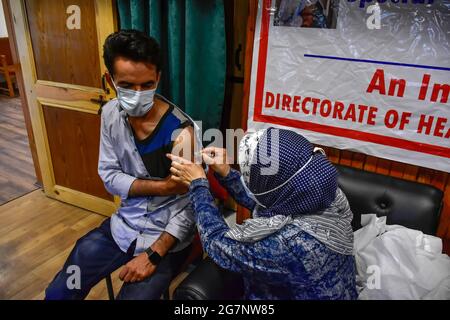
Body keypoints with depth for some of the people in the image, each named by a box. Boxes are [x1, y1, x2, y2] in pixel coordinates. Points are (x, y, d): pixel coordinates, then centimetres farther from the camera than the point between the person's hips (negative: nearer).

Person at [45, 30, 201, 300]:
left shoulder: (182, 129, -23)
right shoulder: (111, 114, -5)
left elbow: (192, 203, -17)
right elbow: (109, 176, -4)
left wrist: (152, 255, -21)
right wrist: (161, 186, -19)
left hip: (168, 235, -4)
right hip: (124, 224, 5)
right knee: (58, 293, 6)